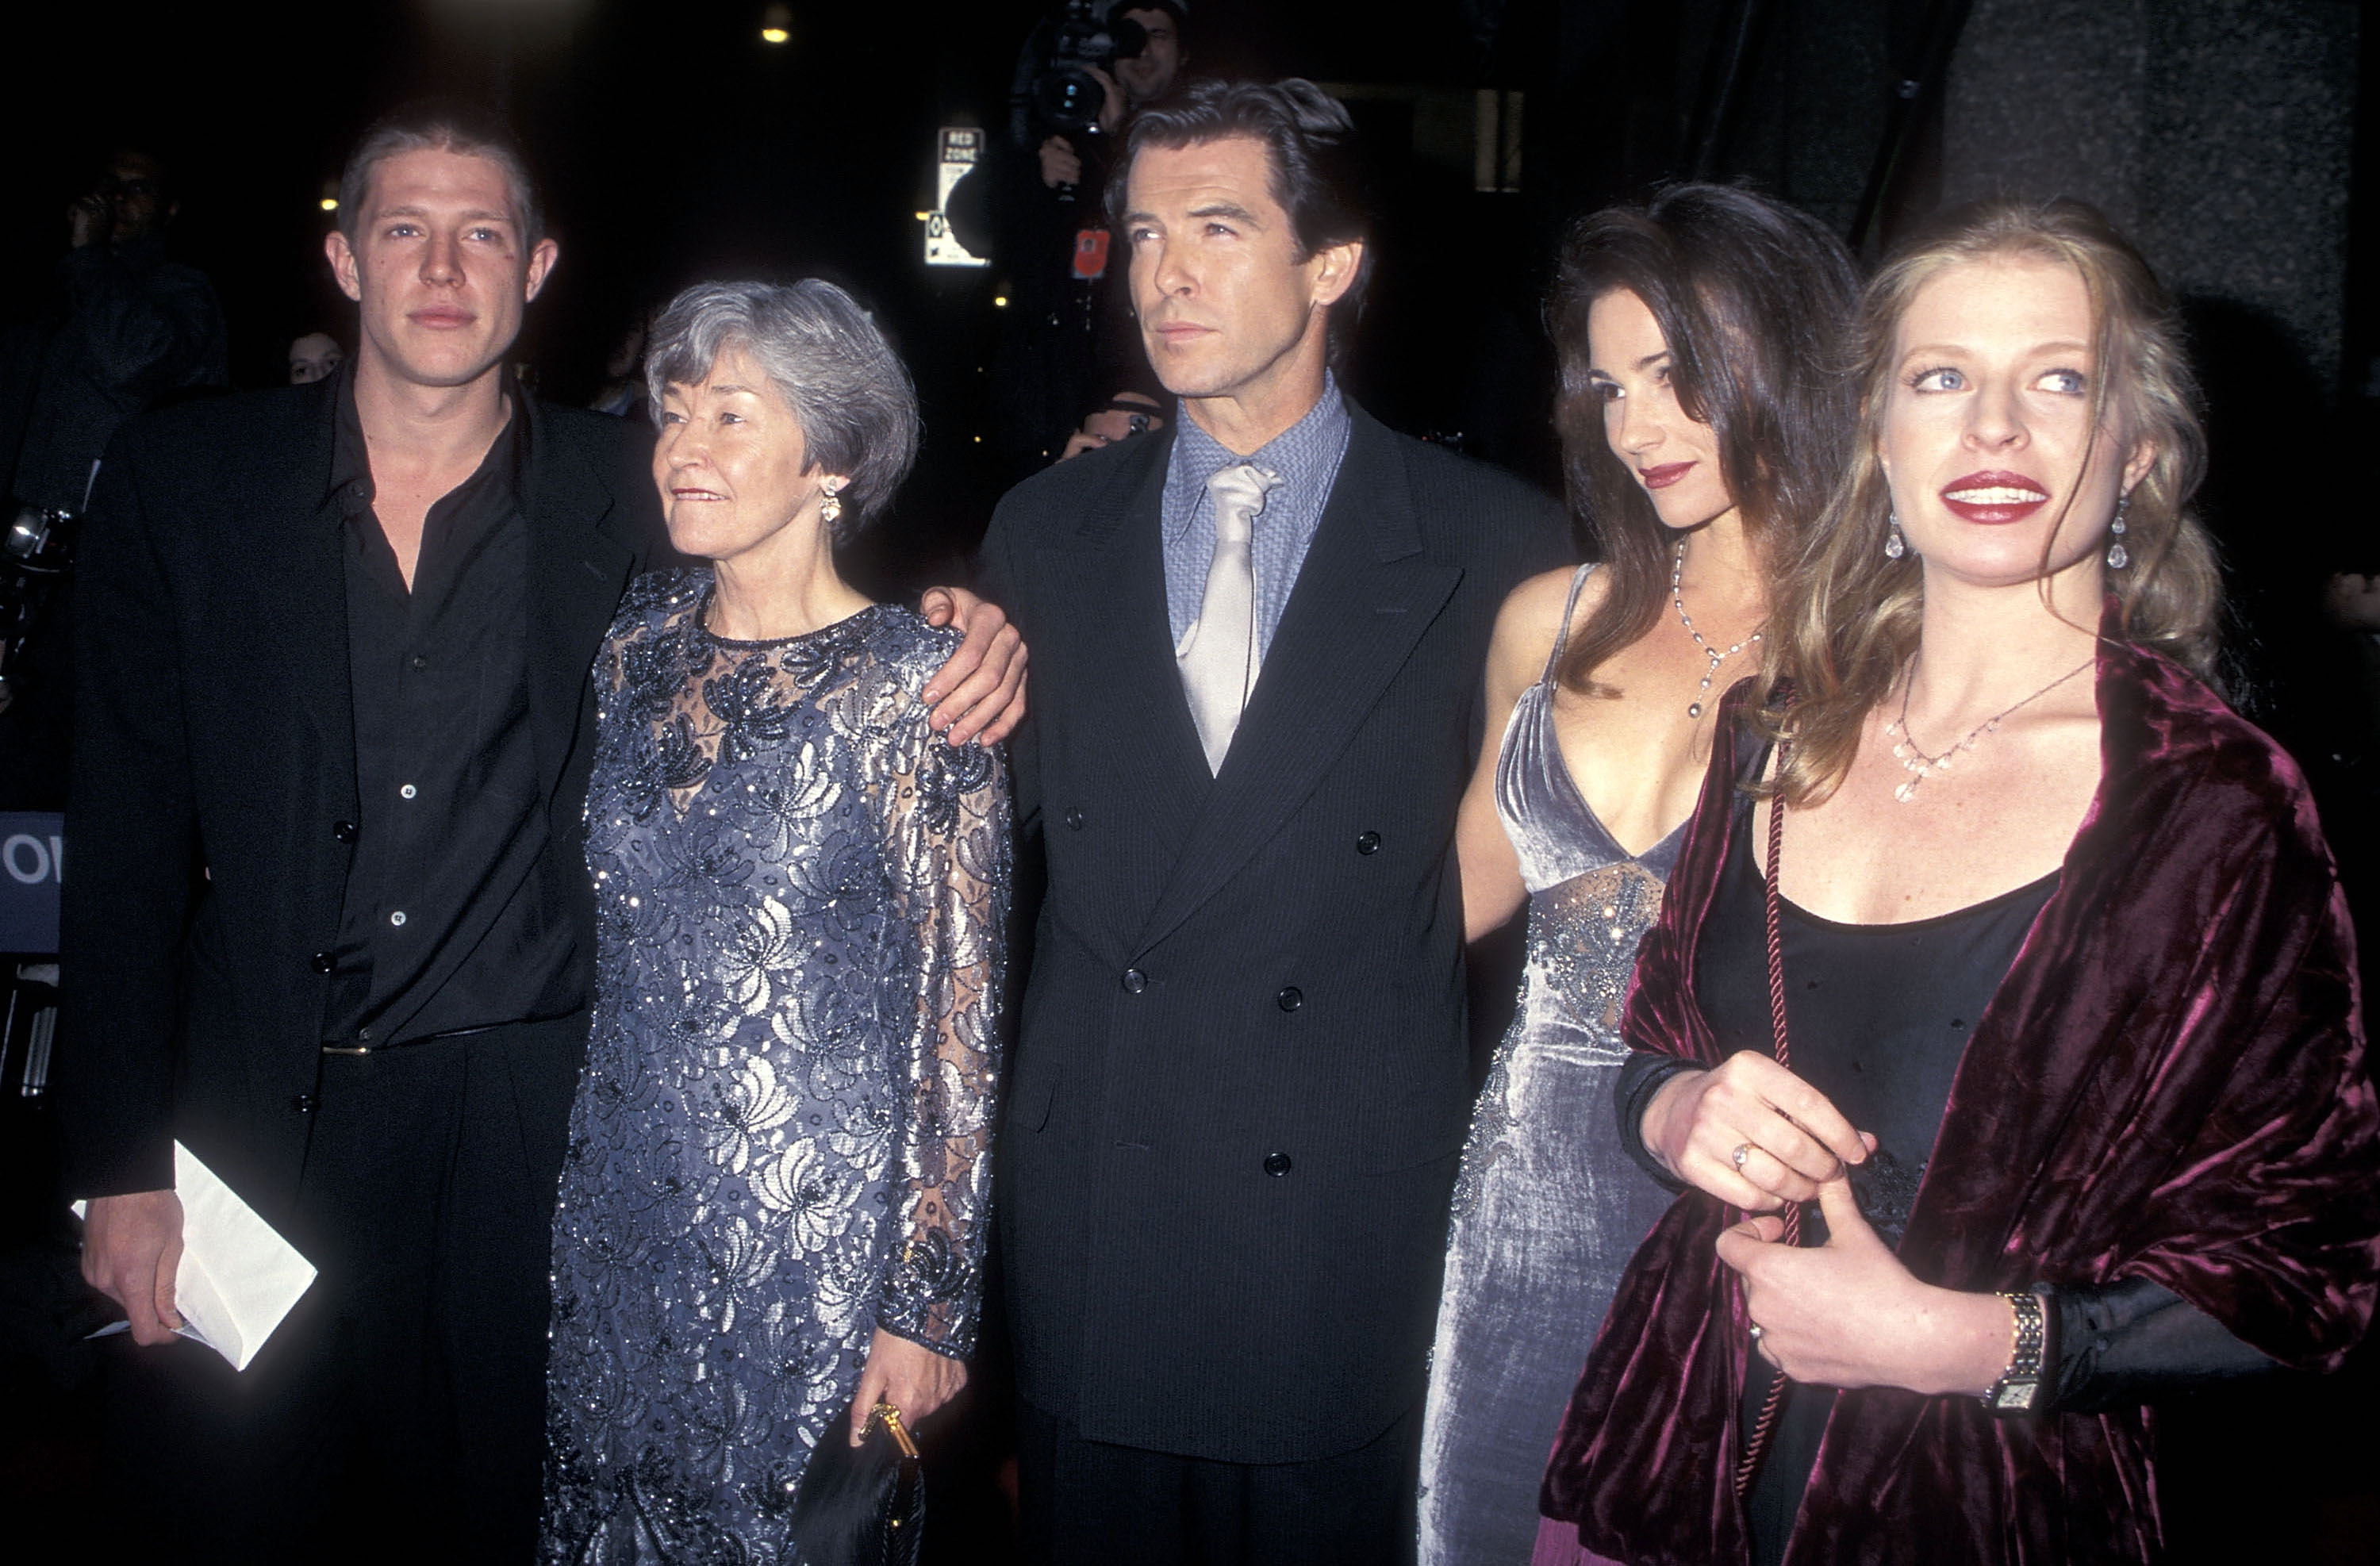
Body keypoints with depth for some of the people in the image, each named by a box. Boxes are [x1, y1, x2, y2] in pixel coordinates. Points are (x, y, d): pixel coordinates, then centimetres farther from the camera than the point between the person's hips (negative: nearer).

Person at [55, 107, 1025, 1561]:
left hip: (530, 1123, 0)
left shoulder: (629, 494, 0)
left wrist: (963, 617, -14)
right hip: (256, 1115, 1)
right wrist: (122, 1164, -3)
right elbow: (128, 840, 1)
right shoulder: (182, 481, 1)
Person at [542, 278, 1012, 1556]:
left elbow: (960, 1017, -11)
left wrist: (927, 1306, -12)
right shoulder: (640, 645, 2)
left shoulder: (914, 686, -14)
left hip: (819, 1230, -5)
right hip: (624, 1205, 5)